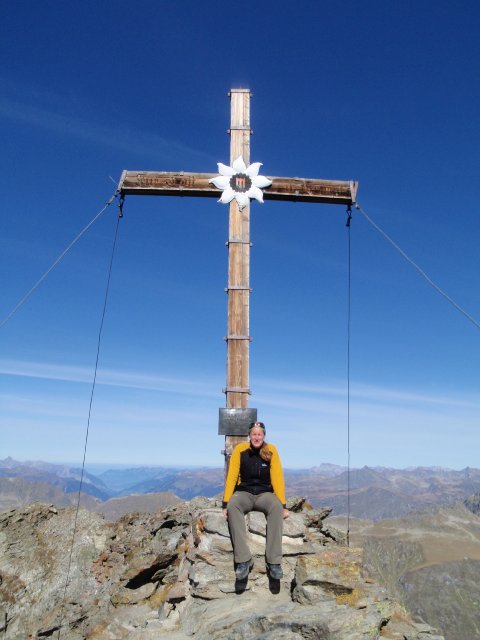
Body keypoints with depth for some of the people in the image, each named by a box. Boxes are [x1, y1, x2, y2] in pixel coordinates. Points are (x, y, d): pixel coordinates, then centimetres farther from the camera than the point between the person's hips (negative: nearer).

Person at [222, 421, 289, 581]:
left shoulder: (271, 450, -6)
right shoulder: (240, 450, -8)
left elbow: (277, 478, -7)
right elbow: (231, 477, -8)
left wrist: (283, 504, -13)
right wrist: (225, 503, -15)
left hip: (264, 494, 0)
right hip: (244, 493, 0)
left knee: (276, 507, -34)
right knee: (233, 506, -34)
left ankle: (274, 562, -29)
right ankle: (244, 560, -32)